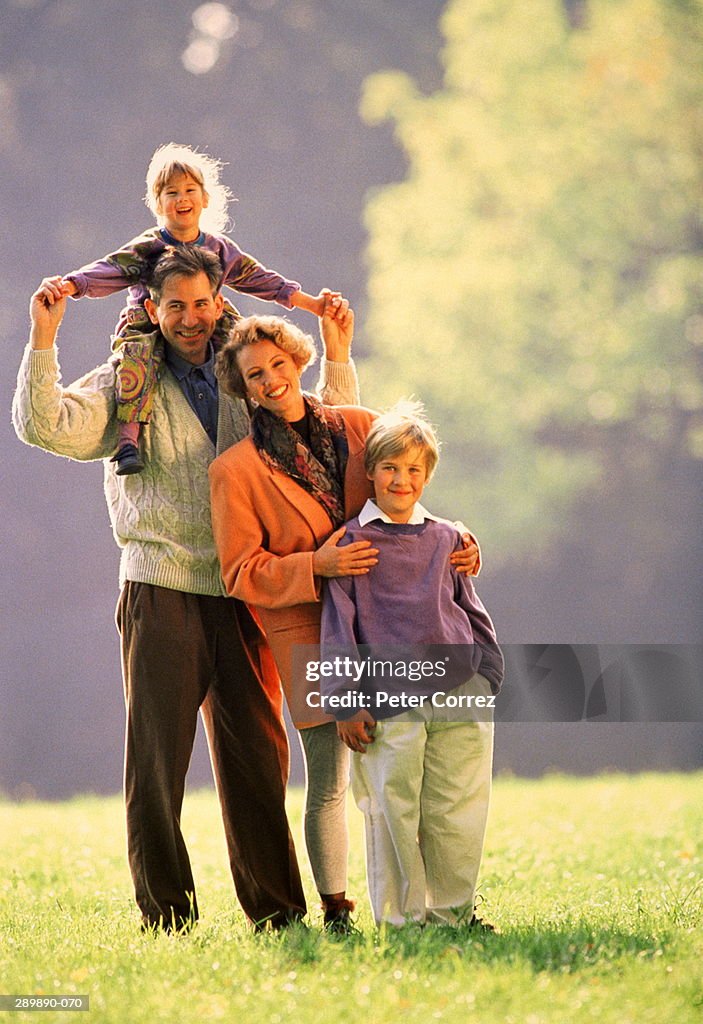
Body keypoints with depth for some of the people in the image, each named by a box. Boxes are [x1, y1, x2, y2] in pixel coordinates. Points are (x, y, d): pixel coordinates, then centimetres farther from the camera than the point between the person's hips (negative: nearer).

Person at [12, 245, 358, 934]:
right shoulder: (126, 389, 7)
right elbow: (47, 427, -8)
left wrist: (337, 355, 12)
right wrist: (43, 341, -16)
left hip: (242, 598, 3)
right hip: (162, 594, -3)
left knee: (257, 755, 6)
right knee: (157, 758, -3)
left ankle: (275, 908, 14)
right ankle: (165, 914, 3)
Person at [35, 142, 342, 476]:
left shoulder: (220, 250, 9)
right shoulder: (145, 250, -4)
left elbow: (261, 280, 17)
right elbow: (106, 271, -17)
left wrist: (314, 304, 17)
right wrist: (65, 285, -37)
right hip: (148, 329, -4)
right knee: (139, 352, -37)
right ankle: (127, 439, -48)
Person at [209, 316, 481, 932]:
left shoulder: (360, 427, 8)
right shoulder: (234, 471, -1)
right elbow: (242, 574, -2)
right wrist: (316, 566, -18)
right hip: (308, 633, -2)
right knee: (329, 783, -2)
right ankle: (336, 911, 9)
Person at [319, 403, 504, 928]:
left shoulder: (445, 539, 15)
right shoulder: (352, 541, 5)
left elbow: (472, 611, 22)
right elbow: (337, 627, 2)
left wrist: (489, 674, 15)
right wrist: (346, 701, -4)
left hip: (460, 693, 3)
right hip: (387, 702, -3)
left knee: (457, 813, 1)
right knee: (393, 813, -4)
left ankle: (451, 913, 11)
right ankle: (400, 919, 5)